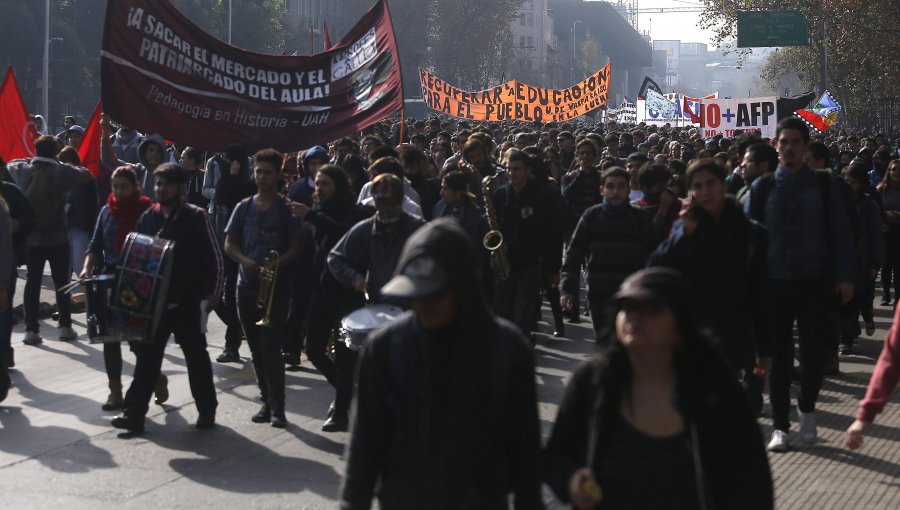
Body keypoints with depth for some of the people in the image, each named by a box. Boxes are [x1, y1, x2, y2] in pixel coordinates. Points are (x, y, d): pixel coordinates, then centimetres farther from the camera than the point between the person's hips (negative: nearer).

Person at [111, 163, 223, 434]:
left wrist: (213, 293, -10)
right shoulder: (148, 217, 6)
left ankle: (207, 410, 21)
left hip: (188, 302, -3)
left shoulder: (197, 217, -6)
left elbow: (214, 257, -5)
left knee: (196, 356, 9)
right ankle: (133, 413, 3)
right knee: (147, 356, 2)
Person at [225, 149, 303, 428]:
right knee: (257, 349, 9)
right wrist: (245, 261, -10)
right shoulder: (244, 207, 10)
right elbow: (229, 244, 9)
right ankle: (267, 402, 18)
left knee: (270, 347, -9)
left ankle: (277, 407, -4)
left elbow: (295, 248, -3)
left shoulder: (286, 209, -1)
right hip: (247, 285, 4)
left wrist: (275, 264, -20)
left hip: (276, 287, -4)